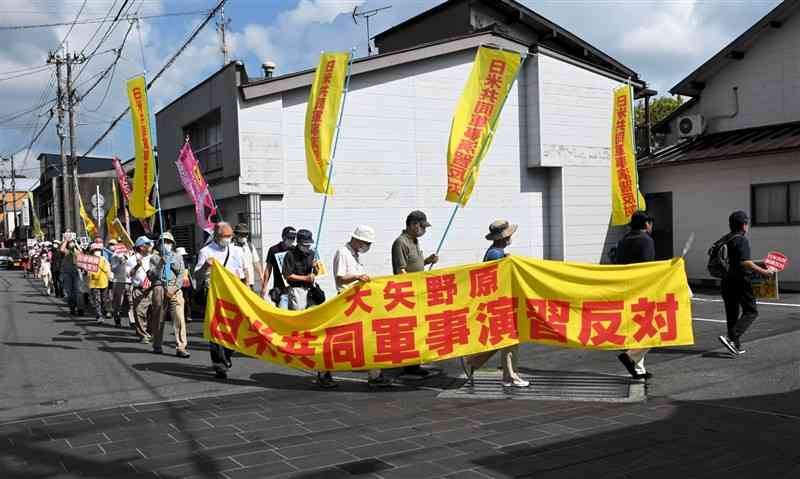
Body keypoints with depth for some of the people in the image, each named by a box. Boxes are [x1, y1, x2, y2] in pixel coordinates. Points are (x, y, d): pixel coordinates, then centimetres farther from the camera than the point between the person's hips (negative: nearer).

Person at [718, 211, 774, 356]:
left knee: (732, 314, 12)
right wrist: (763, 272, -18)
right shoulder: (741, 240, -12)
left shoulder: (724, 240, 12)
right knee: (750, 312, -1)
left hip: (726, 280, 8)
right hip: (740, 280, -8)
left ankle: (736, 346, 16)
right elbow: (745, 262, -23)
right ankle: (731, 337, -17)